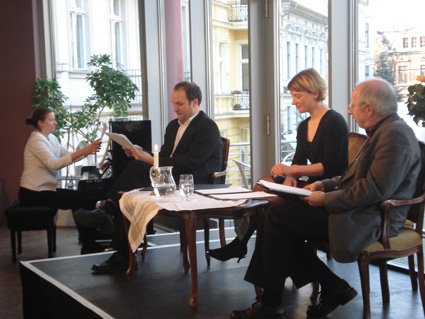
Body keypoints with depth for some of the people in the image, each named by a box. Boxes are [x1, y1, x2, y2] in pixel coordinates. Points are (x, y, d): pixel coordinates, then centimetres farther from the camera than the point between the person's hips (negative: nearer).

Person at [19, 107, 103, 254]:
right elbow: (54, 163, -28)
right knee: (81, 201, -18)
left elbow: (69, 156, 6)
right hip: (33, 193, -9)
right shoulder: (36, 140, -15)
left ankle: (90, 243, 4)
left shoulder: (51, 139, 13)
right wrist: (82, 152, -33)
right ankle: (88, 247, -8)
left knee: (86, 197, 2)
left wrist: (88, 149, -10)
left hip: (47, 189, 9)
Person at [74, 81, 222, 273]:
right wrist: (142, 154, -2)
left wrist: (152, 160, -21)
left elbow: (190, 162, -18)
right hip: (171, 180, 8)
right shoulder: (173, 125, 22)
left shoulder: (208, 128, -6)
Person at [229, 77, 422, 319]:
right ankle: (334, 288, 6)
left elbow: (375, 189, -24)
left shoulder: (396, 134, -16)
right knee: (280, 214, 2)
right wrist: (326, 184, 9)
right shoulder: (382, 130, 17)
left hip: (371, 221, -11)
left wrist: (327, 199, -16)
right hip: (361, 212, 11)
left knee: (278, 217, -14)